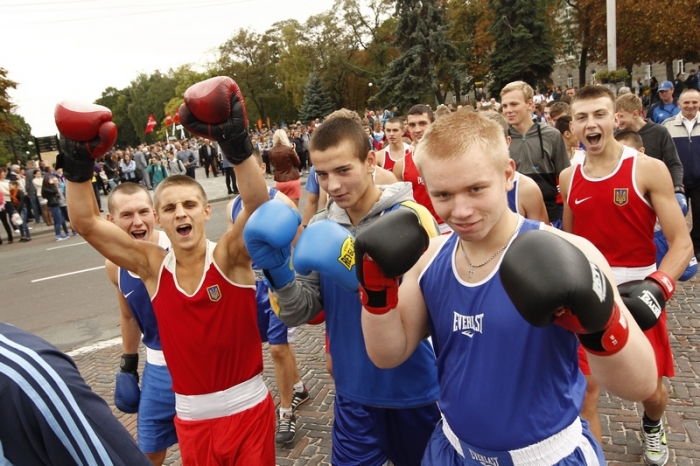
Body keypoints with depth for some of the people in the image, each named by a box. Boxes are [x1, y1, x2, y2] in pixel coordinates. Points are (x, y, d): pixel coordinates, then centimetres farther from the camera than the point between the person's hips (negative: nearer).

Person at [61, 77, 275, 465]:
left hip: (248, 407, -2)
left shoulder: (229, 257, -12)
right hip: (191, 415, 3)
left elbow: (258, 206, -28)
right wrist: (77, 164, -13)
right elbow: (86, 224, -4)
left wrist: (237, 144, -37)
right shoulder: (153, 267, -4)